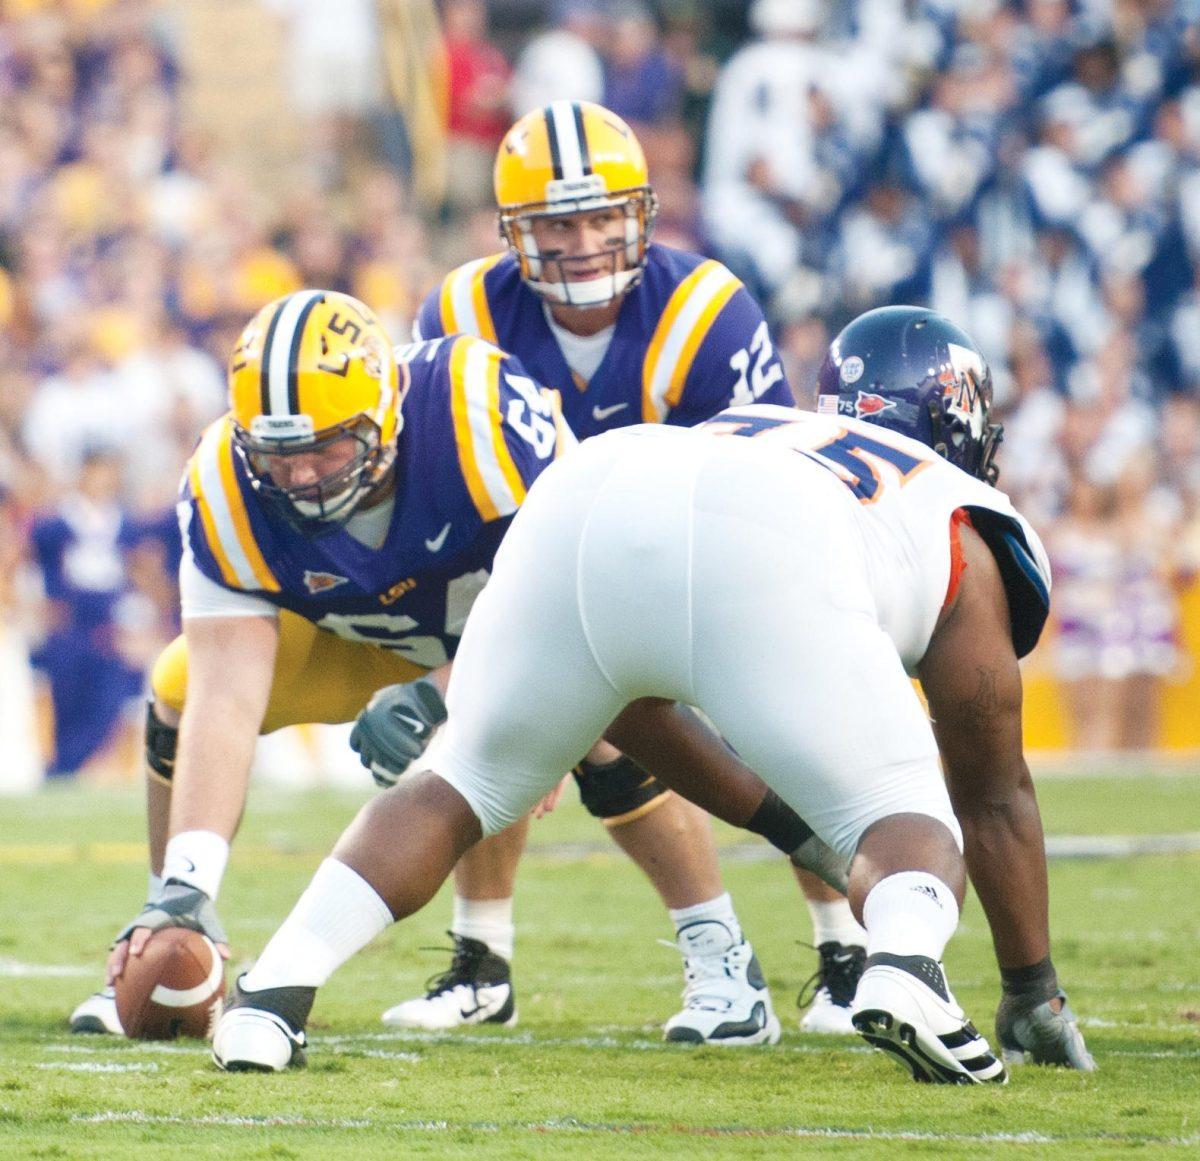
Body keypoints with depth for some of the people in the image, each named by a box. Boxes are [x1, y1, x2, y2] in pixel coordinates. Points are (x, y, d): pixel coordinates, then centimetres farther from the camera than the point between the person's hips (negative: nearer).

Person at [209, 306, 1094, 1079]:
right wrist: (1036, 992, 50)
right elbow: (995, 799, 39)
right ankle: (906, 966, -22)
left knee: (463, 788, 24)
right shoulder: (962, 534, 35)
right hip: (764, 563, -4)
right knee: (907, 826, 11)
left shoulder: (748, 429, 47)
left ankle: (272, 995, 7)